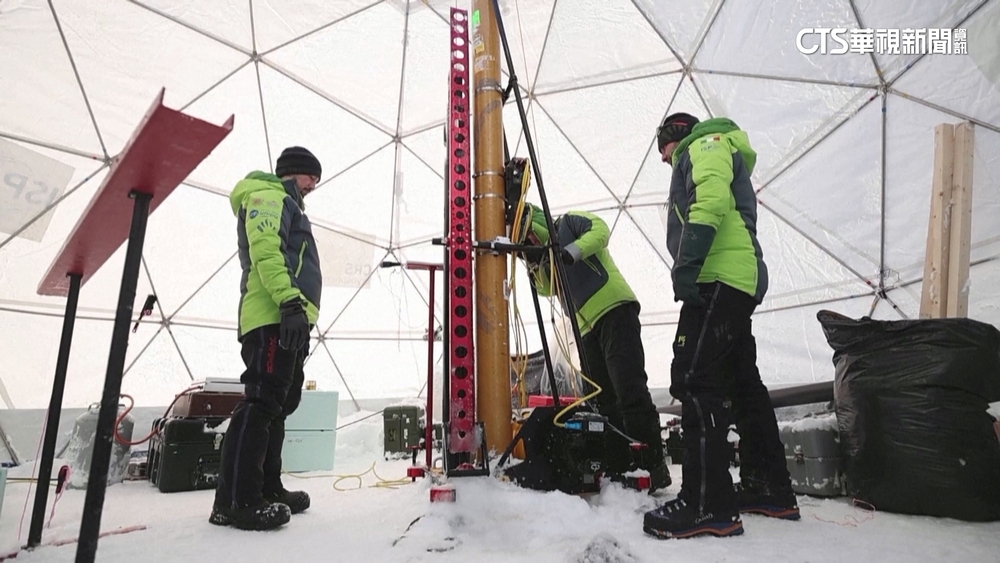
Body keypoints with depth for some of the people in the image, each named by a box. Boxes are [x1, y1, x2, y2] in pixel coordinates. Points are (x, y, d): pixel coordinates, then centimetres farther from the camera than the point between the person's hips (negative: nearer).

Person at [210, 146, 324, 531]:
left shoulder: (286, 205, 33)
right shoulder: (269, 196, 1)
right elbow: (265, 252, -16)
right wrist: (290, 301, -26)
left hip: (288, 320, 11)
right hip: (274, 318, -11)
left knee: (278, 404, 11)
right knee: (261, 402, -13)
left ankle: (267, 489, 19)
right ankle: (235, 501, -10)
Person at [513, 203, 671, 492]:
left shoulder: (568, 223, 5)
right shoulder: (547, 253, 24)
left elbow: (599, 230, -13)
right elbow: (546, 287, 11)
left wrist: (570, 252, -23)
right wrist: (535, 263, -4)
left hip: (614, 309, -9)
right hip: (588, 327, 9)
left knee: (629, 391, -13)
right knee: (603, 401, 8)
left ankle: (653, 465, -8)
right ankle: (618, 468, 15)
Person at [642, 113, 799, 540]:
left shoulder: (706, 143, 5)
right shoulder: (698, 161, 34)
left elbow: (710, 200, -17)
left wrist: (687, 262, -25)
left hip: (719, 278, -11)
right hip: (738, 281, 11)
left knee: (693, 381, -15)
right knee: (743, 384, 14)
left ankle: (708, 504, -12)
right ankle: (770, 491, 24)